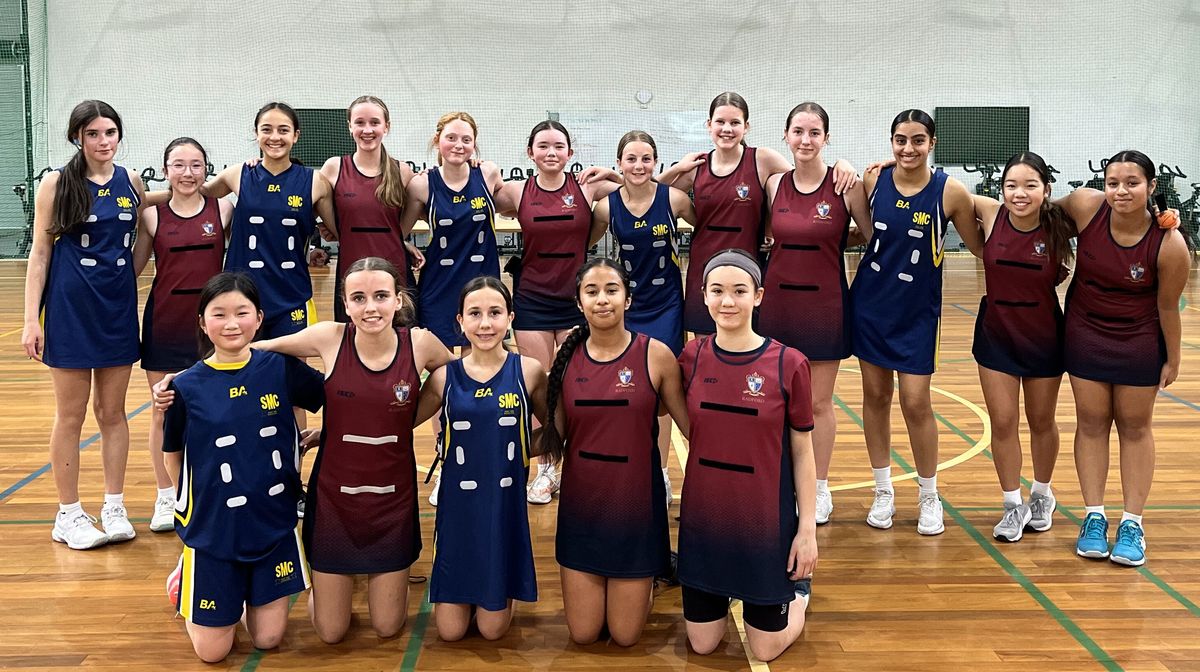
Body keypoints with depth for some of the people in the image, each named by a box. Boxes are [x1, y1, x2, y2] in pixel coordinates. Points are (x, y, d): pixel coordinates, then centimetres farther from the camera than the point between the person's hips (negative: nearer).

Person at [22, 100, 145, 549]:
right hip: (70, 309, -3)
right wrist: (32, 318, -9)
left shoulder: (131, 182, 3)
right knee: (71, 415, 5)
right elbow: (40, 252, -5)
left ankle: (114, 508, 19)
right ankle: (69, 515, 16)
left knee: (112, 412, 10)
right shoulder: (57, 184, -5)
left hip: (119, 308, 3)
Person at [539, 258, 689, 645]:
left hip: (636, 505, -2)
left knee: (625, 635, 9)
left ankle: (650, 577, 39)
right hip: (581, 507, 3)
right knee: (582, 635, 10)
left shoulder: (655, 355, -10)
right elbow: (555, 435, 5)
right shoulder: (568, 357, -2)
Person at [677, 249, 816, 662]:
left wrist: (808, 527, -7)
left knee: (765, 649, 10)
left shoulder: (789, 364, -13)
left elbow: (802, 451, -6)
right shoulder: (690, 358, -6)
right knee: (702, 644, 13)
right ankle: (728, 593, 42)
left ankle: (798, 588, 38)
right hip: (703, 518, 3)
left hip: (766, 520, -2)